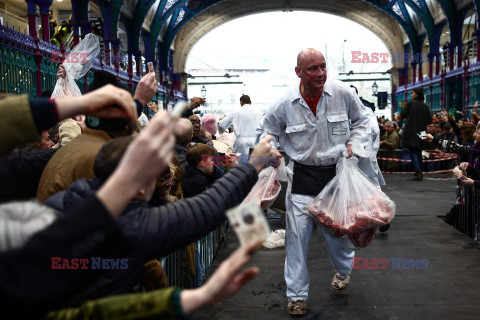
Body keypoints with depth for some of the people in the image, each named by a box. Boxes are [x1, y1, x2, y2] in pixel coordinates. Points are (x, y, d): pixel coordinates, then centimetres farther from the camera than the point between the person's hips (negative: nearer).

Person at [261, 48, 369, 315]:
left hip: (336, 172, 1)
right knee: (297, 234, -2)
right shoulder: (285, 104, -9)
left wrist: (354, 143, -5)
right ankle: (297, 294, 13)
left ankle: (344, 269, 47)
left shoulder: (343, 93, -8)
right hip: (301, 175, 0)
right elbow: (269, 131, 10)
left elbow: (362, 120, 9)